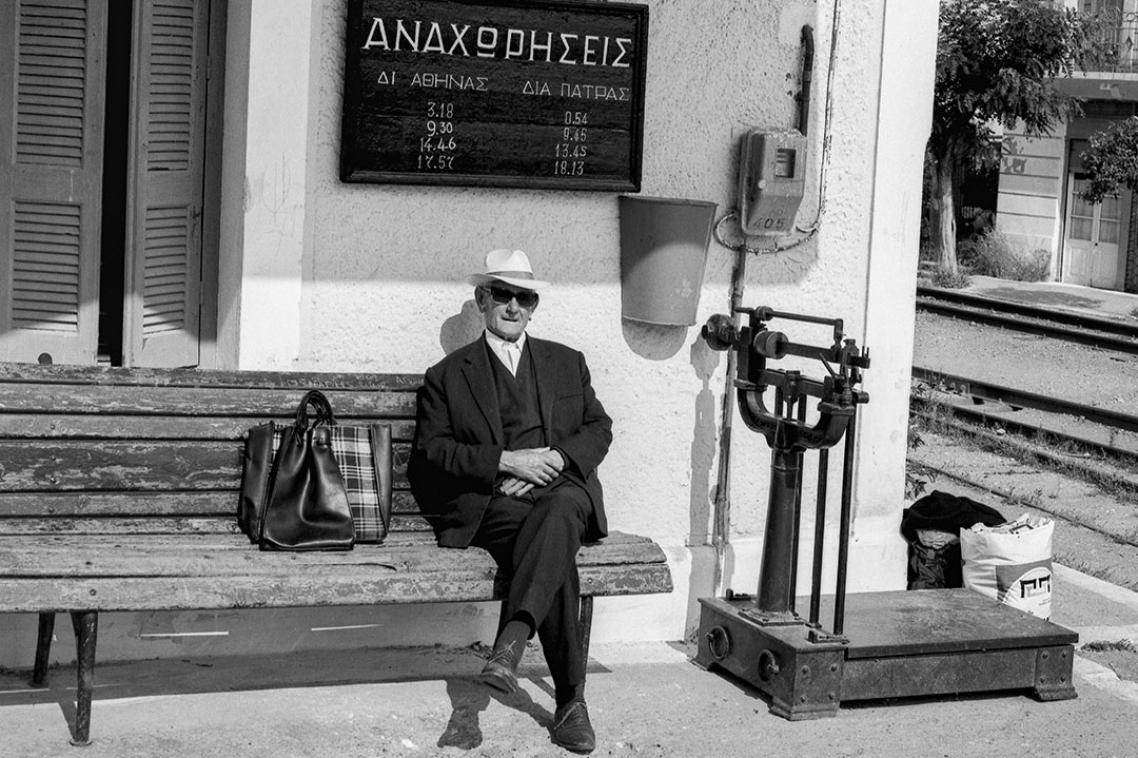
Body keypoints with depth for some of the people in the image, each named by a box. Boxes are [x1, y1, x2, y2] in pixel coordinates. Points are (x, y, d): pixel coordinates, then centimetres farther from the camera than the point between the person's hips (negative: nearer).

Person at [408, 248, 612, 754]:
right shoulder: (447, 376, 15)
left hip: (562, 489, 2)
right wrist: (505, 461, -10)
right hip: (489, 502, -2)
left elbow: (599, 429, 16)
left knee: (559, 513, -39)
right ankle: (570, 700, -37)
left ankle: (511, 639, -53)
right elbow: (431, 452, 4)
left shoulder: (566, 363, 24)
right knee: (556, 550, -35)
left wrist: (556, 459, -6)